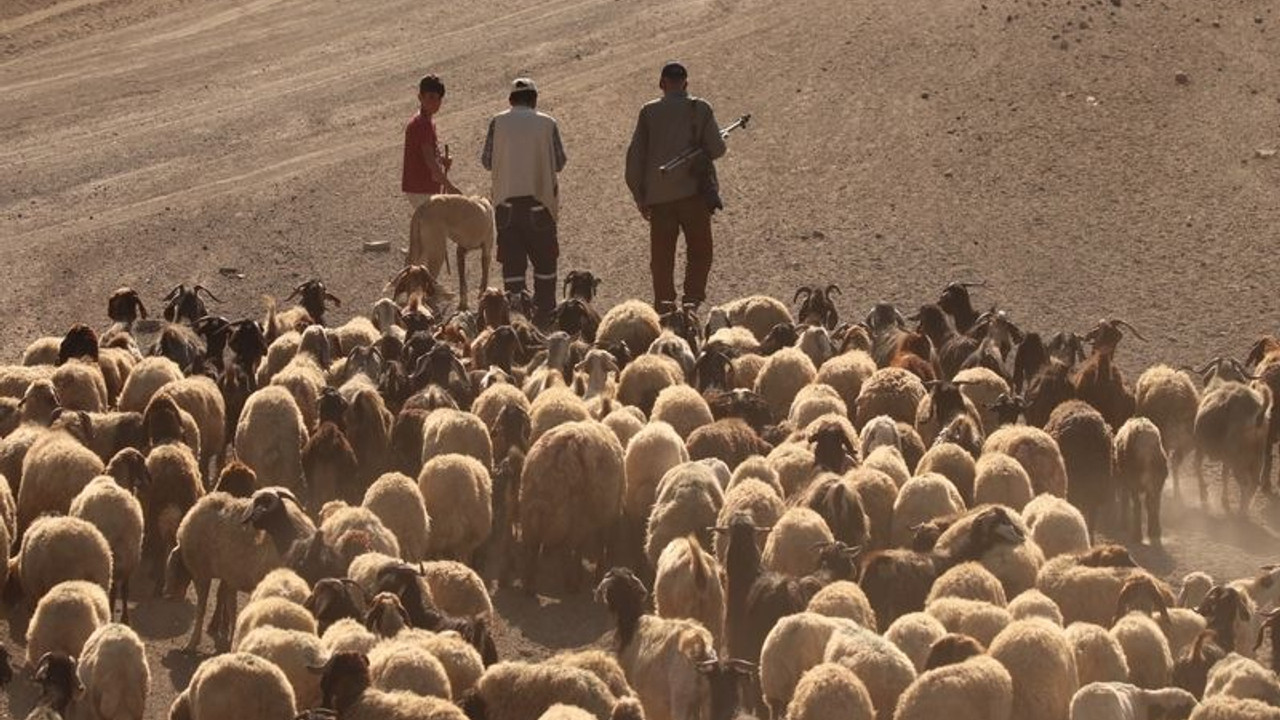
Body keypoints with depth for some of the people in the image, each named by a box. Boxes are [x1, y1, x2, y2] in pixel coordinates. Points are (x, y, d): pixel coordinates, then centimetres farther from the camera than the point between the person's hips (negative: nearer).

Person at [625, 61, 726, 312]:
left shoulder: (649, 112, 2)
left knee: (661, 255, 9)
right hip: (692, 192, -2)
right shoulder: (700, 109, -3)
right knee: (699, 251, 8)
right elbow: (716, 148, -6)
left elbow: (635, 156, 3)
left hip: (658, 196, 2)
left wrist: (639, 195, 9)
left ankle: (664, 307, 9)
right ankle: (691, 301, -3)